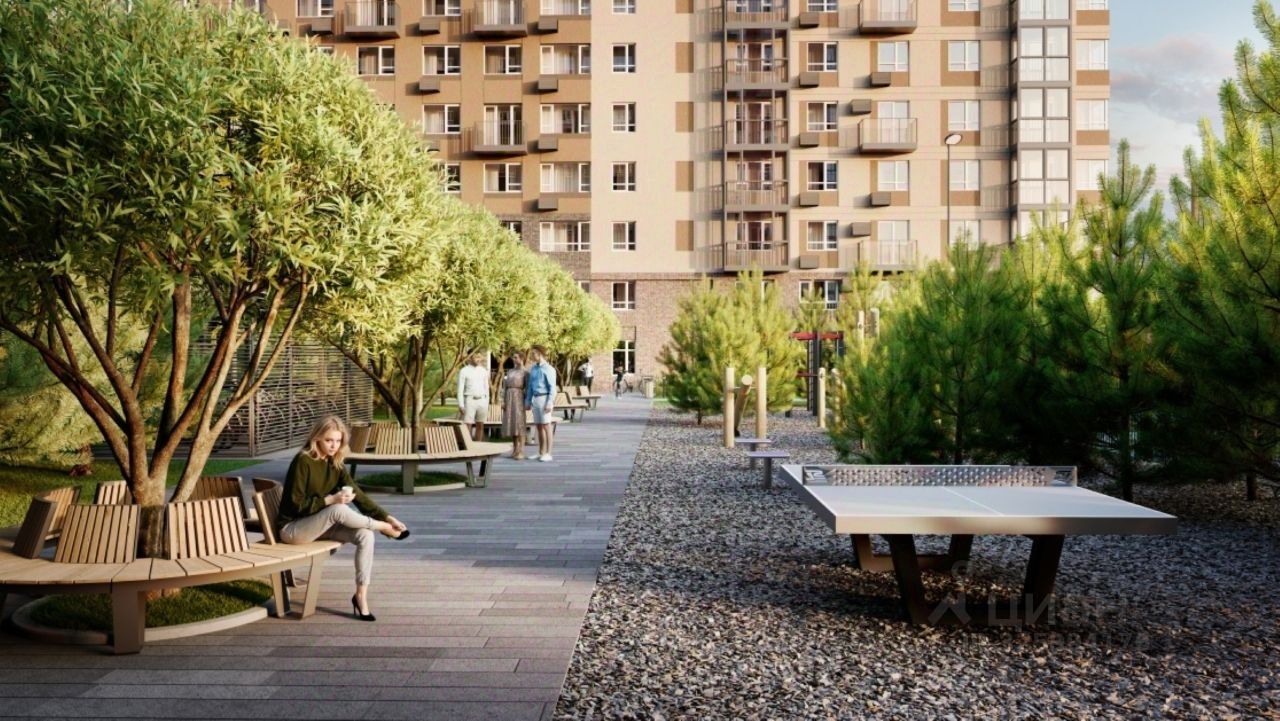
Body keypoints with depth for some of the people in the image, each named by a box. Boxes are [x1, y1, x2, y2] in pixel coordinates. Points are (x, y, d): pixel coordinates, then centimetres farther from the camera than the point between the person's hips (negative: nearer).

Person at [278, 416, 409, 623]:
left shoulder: (335, 464, 4)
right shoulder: (303, 461, -16)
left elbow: (358, 495, -1)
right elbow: (296, 504, -18)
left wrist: (387, 517, -11)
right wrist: (330, 500, -28)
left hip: (319, 525, 7)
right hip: (292, 528, -6)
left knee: (365, 535, -19)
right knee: (339, 510, -34)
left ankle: (361, 595, -13)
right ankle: (384, 529, -13)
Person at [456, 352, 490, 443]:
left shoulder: (484, 371, 10)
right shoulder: (464, 371, -2)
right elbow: (460, 389, -4)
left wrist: (487, 404, 9)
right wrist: (461, 405, -11)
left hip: (482, 401, 4)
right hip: (470, 400, -4)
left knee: (480, 426, 5)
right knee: (468, 426, -6)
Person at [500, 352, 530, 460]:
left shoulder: (525, 372, -1)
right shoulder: (509, 372, 17)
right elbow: (505, 387, 14)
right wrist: (503, 401, 5)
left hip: (519, 398, -6)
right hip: (509, 398, 6)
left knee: (519, 424, -9)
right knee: (511, 424, 6)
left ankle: (521, 452, -8)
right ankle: (515, 450, 12)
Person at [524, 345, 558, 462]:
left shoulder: (548, 369, -9)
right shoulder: (533, 369, 12)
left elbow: (552, 388, -12)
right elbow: (530, 386, 18)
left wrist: (549, 403, -18)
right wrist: (527, 402, 15)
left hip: (544, 398, -7)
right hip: (535, 399, 7)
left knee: (546, 426, -5)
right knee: (539, 426, 9)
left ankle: (548, 454, -2)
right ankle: (541, 453, 15)